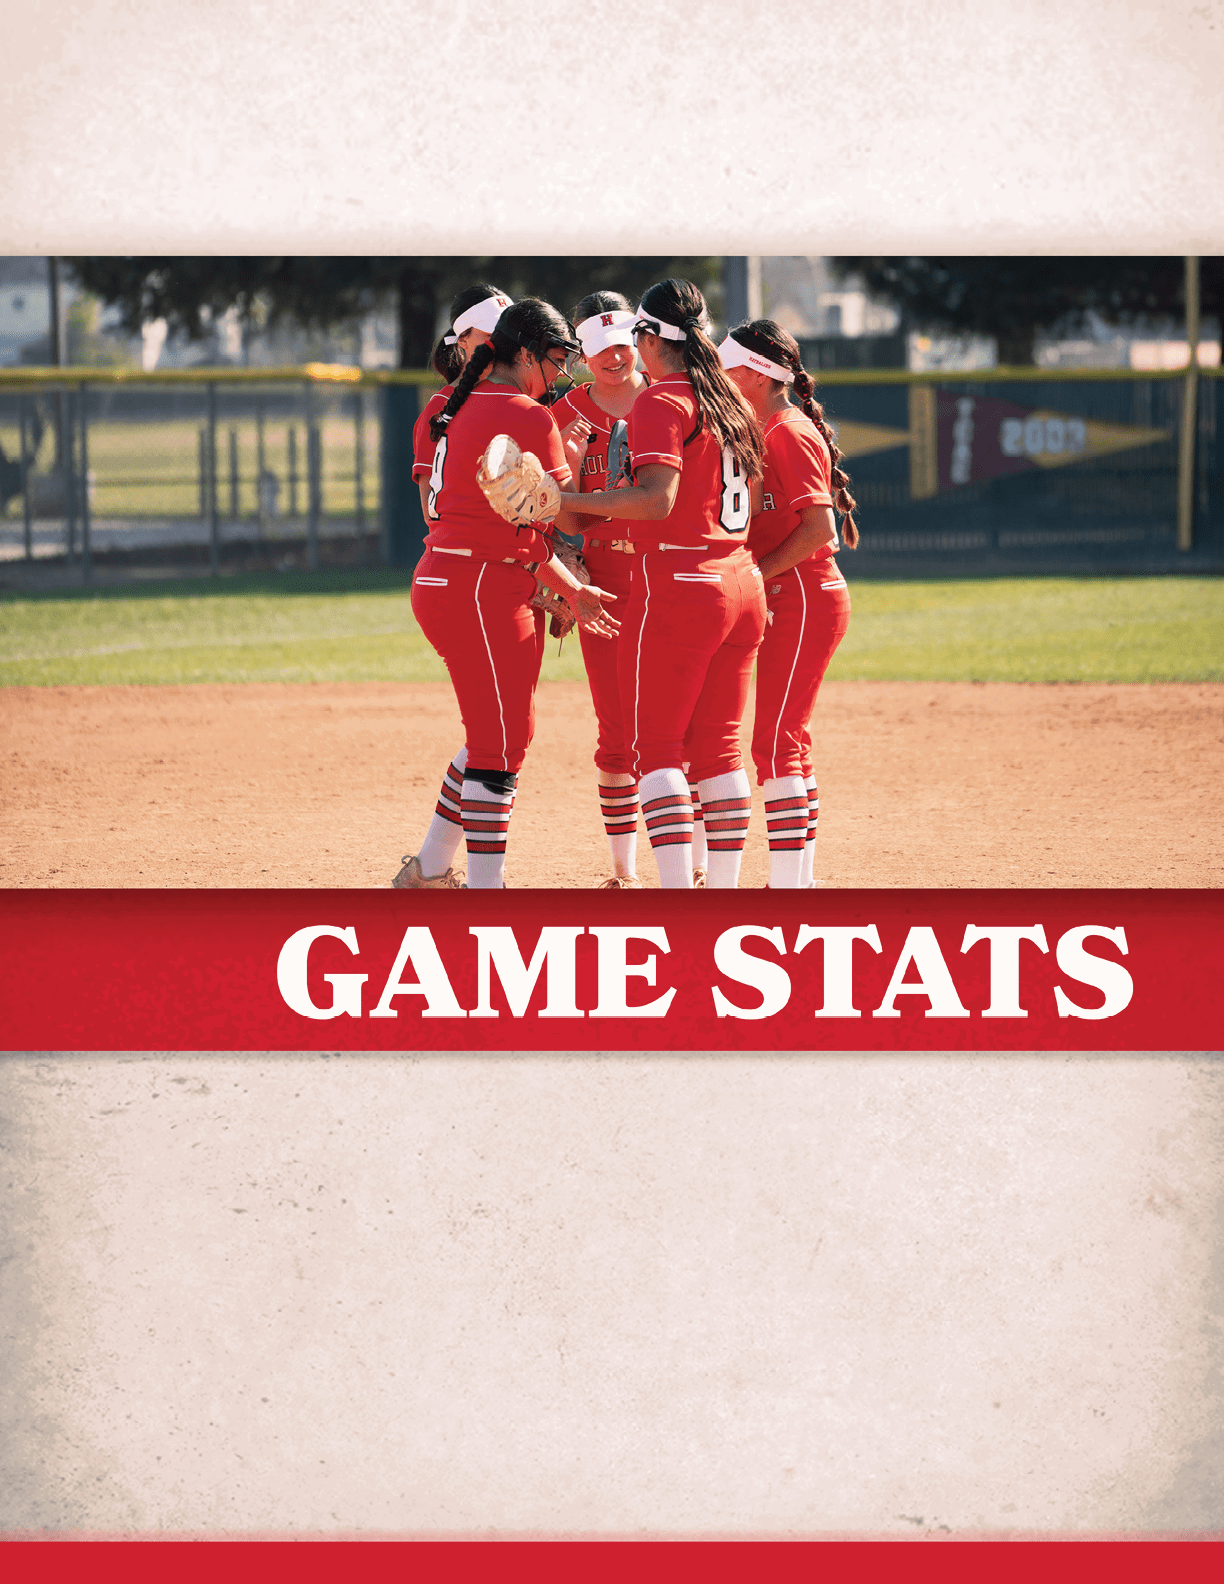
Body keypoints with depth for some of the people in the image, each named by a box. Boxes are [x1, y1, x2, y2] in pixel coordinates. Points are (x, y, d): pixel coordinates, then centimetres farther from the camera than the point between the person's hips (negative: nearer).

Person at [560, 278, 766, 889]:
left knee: (654, 747, -5)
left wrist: (563, 501, -24)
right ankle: (724, 888, 8)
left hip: (677, 585, -8)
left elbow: (658, 498, -23)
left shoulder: (660, 403, -11)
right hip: (744, 587, 8)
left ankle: (677, 892, -14)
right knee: (718, 746, 10)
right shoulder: (731, 404, 15)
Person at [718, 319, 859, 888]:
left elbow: (818, 528, -21)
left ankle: (788, 881, -12)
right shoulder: (767, 431, 18)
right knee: (787, 742, 12)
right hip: (790, 602, 10)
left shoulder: (789, 433, -13)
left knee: (774, 743, -11)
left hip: (802, 600, -10)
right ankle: (797, 880, 16)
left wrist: (756, 575, -18)